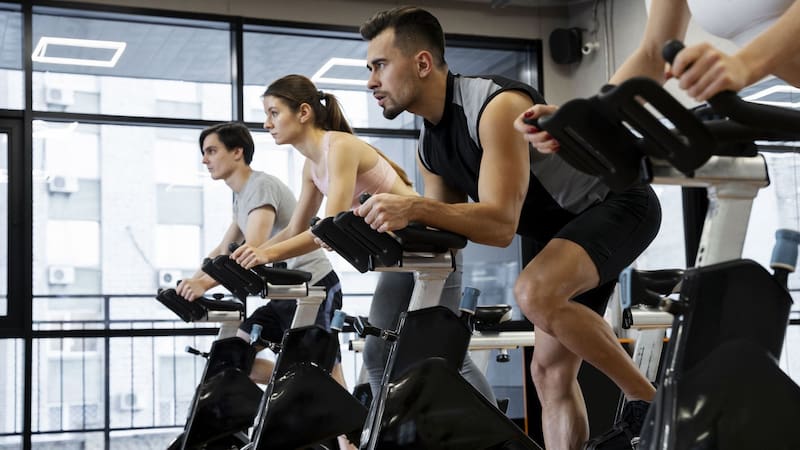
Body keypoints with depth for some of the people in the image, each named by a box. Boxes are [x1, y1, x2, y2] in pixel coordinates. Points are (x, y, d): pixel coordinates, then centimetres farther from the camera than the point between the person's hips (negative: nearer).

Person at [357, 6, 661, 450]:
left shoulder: (497, 106, -27)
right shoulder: (429, 146, 1)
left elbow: (501, 223, -35)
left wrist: (415, 207, -45)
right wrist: (393, 223, -17)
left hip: (616, 203, -9)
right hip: (566, 226, 9)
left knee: (535, 293, -34)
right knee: (550, 370, 3)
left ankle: (648, 401, -17)